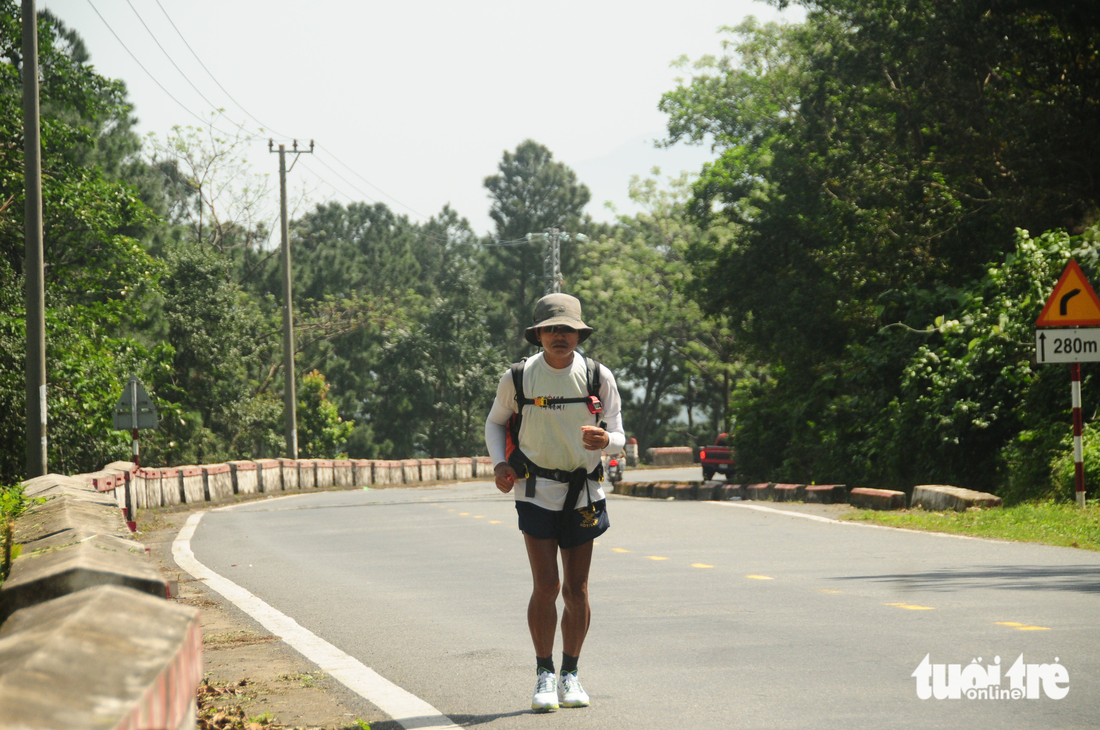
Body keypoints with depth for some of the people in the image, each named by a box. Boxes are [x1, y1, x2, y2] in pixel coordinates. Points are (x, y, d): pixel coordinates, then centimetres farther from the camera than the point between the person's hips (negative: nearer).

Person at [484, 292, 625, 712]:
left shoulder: (599, 378, -4)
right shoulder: (518, 378, -6)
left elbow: (618, 438, 1)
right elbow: (495, 422, 11)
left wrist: (605, 441, -24)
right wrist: (500, 463, -6)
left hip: (584, 496, 1)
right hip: (536, 493, -1)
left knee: (576, 590, 5)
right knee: (546, 587, -9)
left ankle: (571, 674, 20)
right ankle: (544, 675, 5)